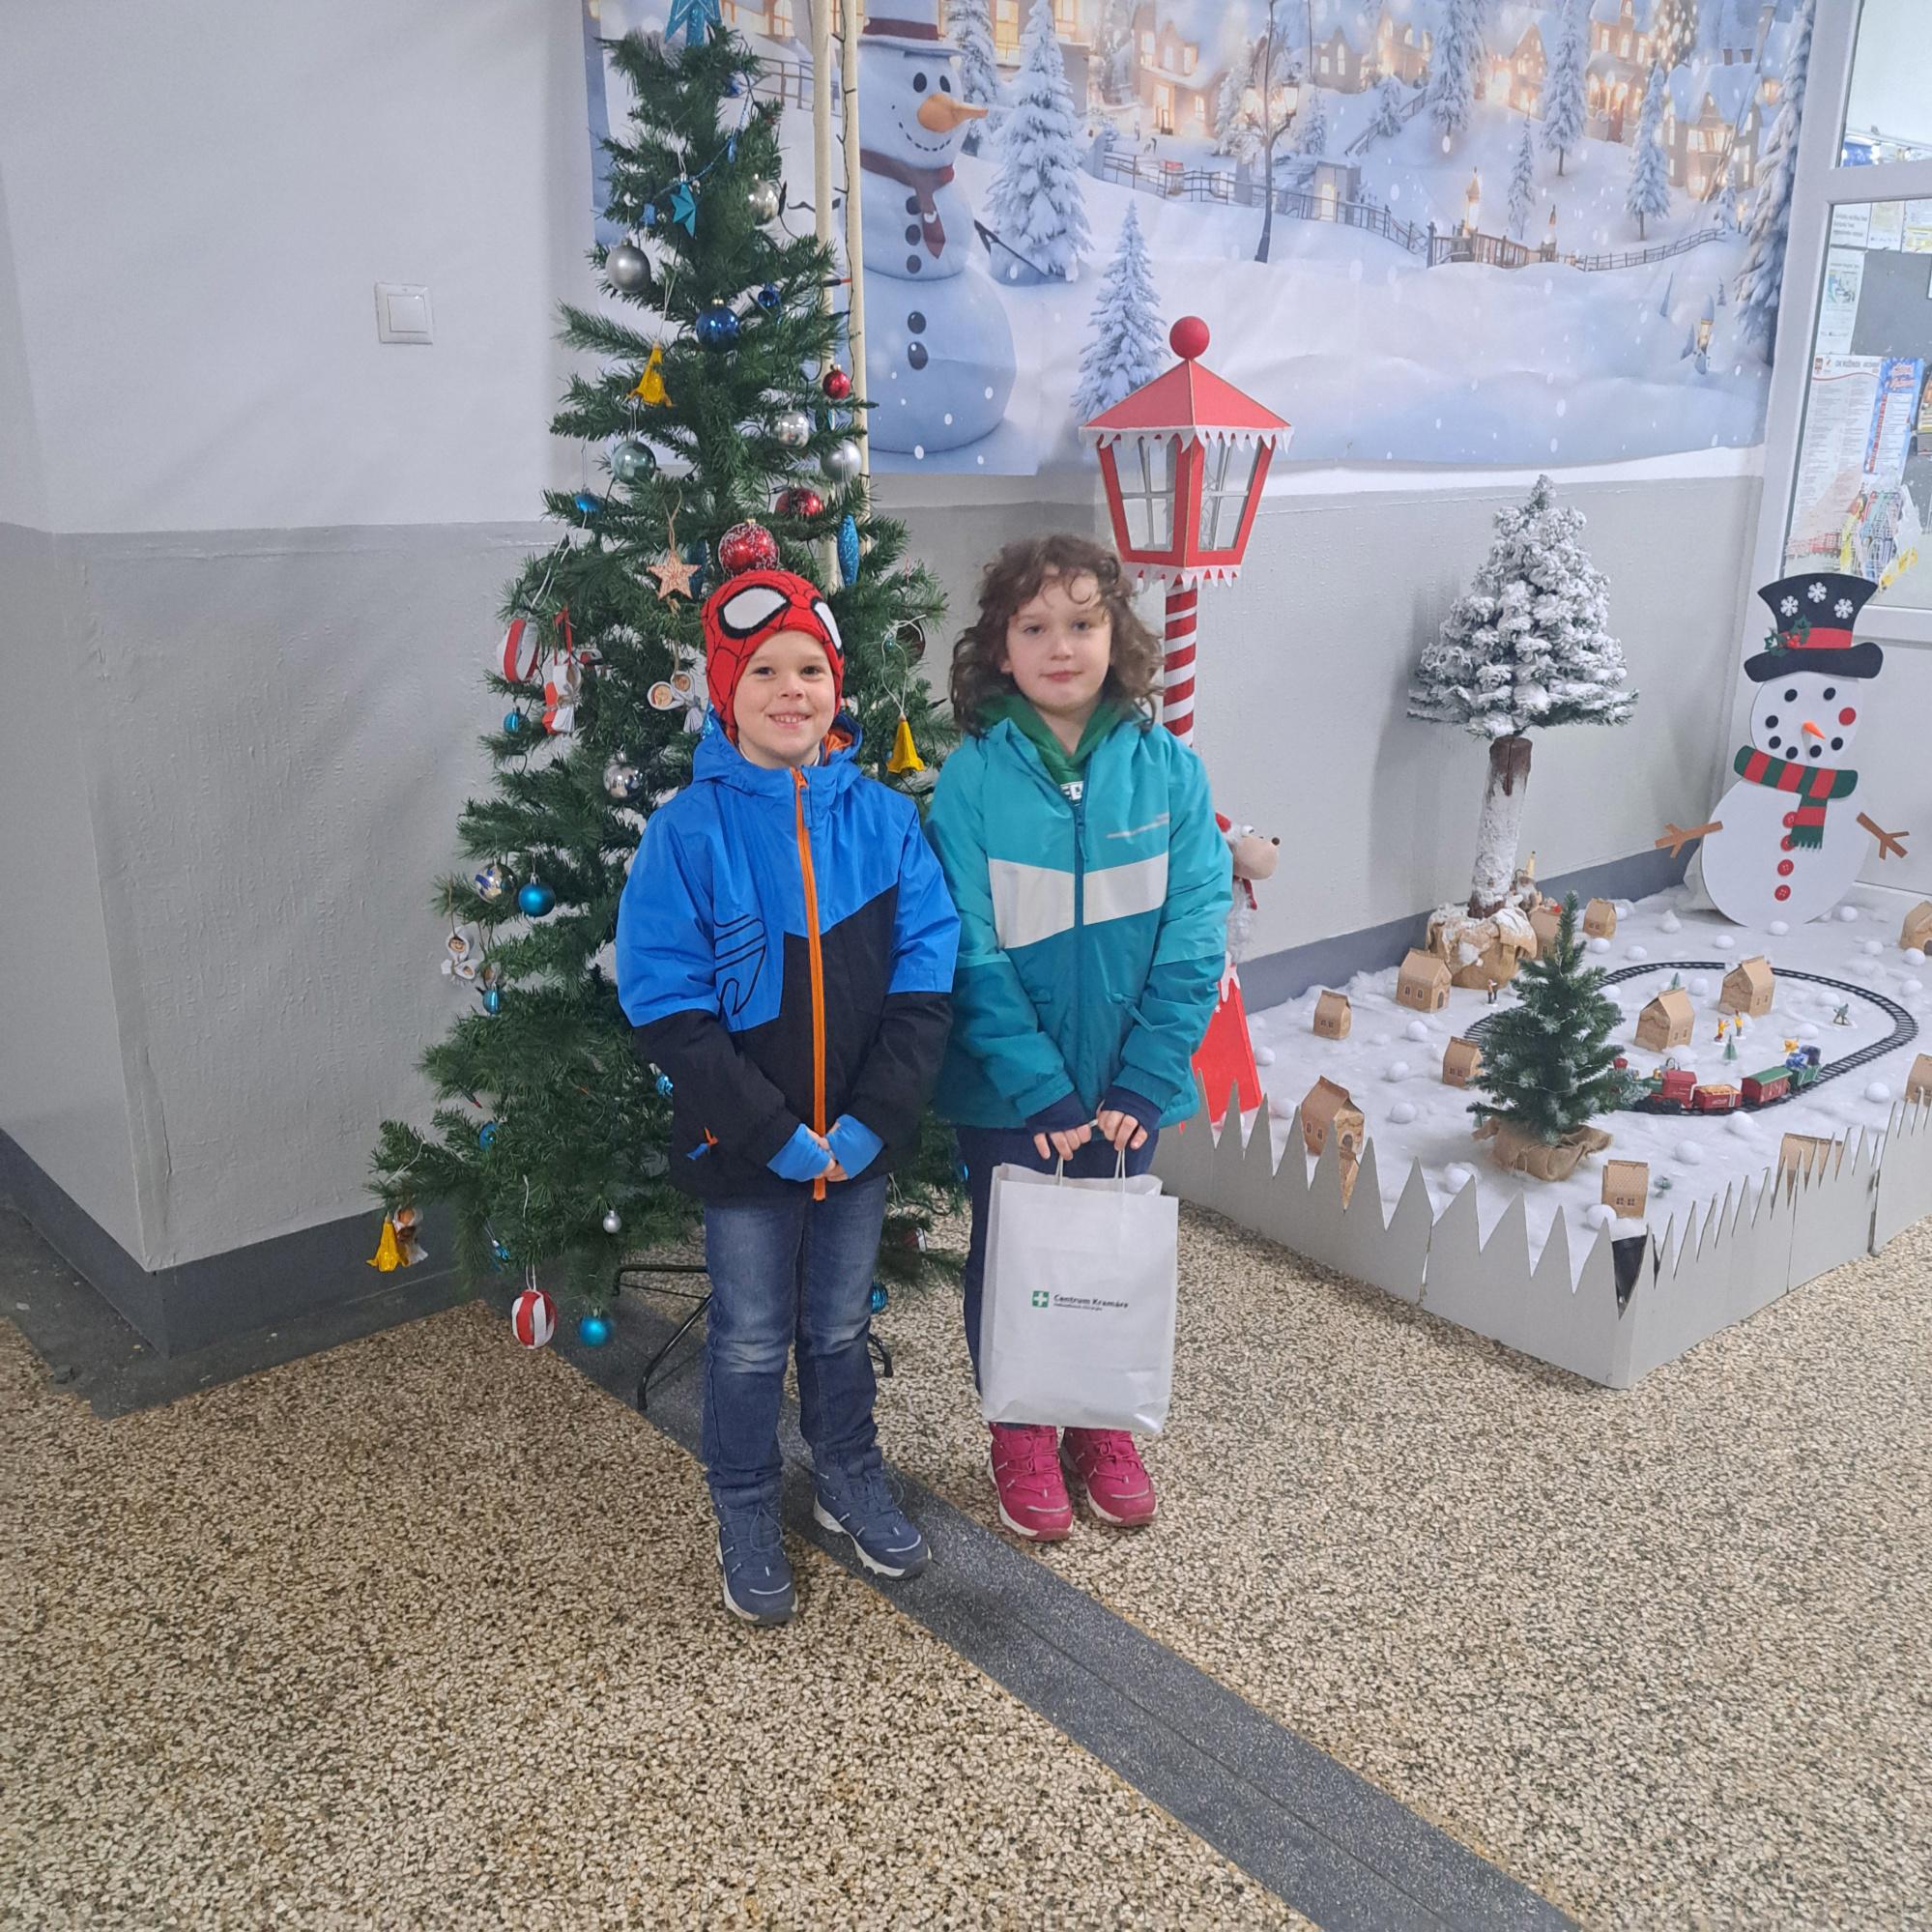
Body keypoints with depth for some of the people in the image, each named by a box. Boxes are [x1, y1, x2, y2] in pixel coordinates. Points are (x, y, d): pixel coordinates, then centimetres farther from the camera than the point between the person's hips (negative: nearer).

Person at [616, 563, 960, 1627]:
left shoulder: (882, 817, -5)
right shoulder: (687, 831, -13)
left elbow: (925, 973, -6)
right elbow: (666, 1009, -15)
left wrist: (874, 1116, -15)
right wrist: (772, 1131, -20)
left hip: (859, 1138, 3)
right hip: (743, 1145, -2)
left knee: (842, 1322, 21)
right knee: (751, 1341, 14)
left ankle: (848, 1478, 44)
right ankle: (745, 1516, 37)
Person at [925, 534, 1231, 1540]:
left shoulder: (1167, 769, -8)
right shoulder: (971, 780, -13)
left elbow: (1195, 937, -10)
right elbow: (972, 956, -16)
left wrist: (1142, 1082, -16)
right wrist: (1042, 1090, -20)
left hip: (1126, 1087, 2)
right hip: (1006, 1092, -2)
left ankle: (1104, 1427, 41)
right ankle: (1021, 1438, 37)